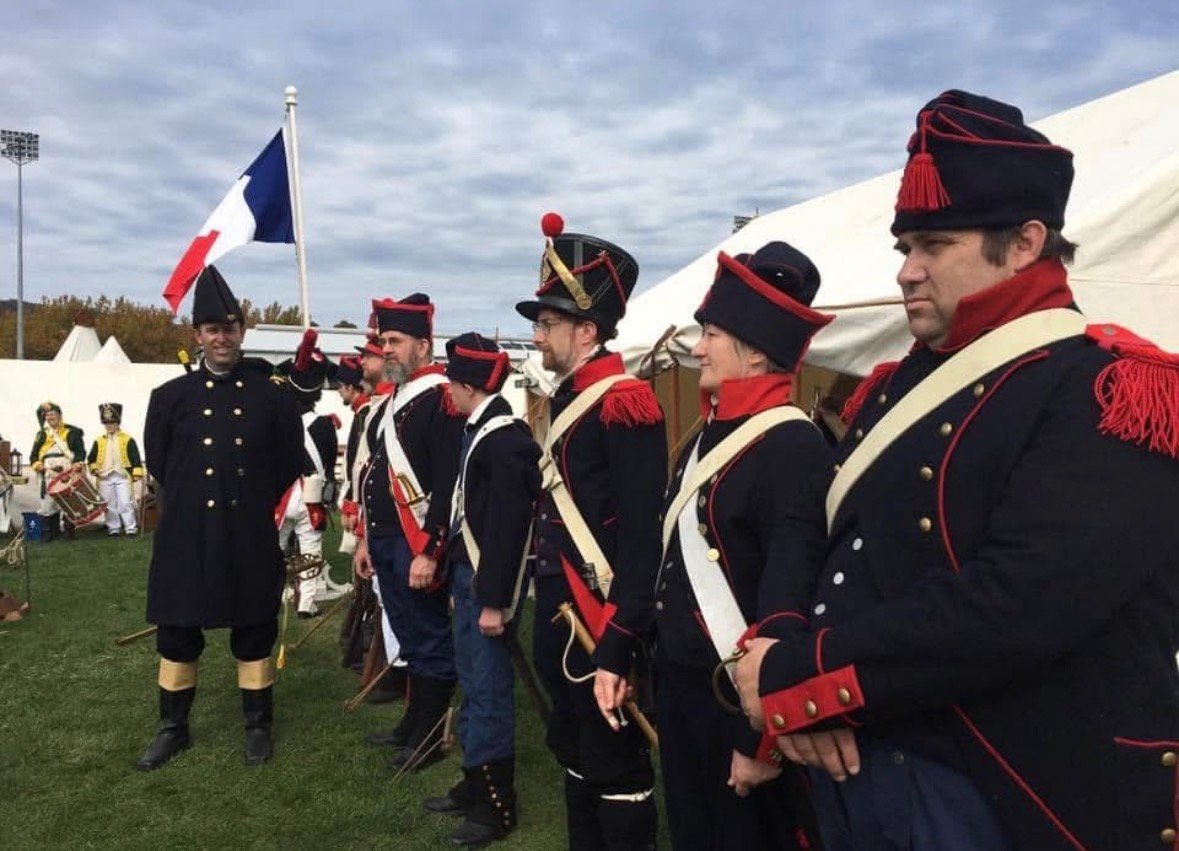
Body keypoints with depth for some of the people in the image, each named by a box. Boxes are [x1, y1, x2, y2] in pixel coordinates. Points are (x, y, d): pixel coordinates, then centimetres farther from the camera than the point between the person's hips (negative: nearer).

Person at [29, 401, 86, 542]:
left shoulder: (72, 432, 7)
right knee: (49, 505, -1)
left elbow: (81, 451, 2)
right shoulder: (41, 435, 16)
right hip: (49, 476, 2)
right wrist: (37, 464, -5)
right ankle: (49, 534, 5)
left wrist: (77, 463, -17)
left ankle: (69, 530, 12)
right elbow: (34, 455, 16)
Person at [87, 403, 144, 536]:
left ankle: (131, 528, 1)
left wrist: (137, 475, -8)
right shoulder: (99, 441, 10)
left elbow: (135, 459, -2)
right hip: (105, 478, 3)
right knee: (109, 506, 7)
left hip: (123, 477, -3)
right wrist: (94, 469, -5)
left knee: (126, 504, -5)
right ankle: (113, 528, 16)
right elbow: (91, 459, 13)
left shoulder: (128, 440, 1)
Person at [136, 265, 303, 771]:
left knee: (254, 634, 10)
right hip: (187, 537, 1)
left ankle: (258, 727, 24)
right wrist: (191, 500, 11)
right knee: (177, 635, 11)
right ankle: (173, 728, 29)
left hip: (251, 539, -1)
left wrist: (255, 506, 6)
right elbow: (158, 463, 10)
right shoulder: (170, 397, 2)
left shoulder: (272, 396, 0)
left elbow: (291, 466, 5)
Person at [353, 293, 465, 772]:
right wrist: (366, 538, 20)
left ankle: (429, 738, 15)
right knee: (408, 637, 19)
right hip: (386, 541, 9)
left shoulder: (441, 399, -15)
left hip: (416, 545, -9)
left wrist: (428, 552, -23)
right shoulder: (391, 401, 15)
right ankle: (413, 723, 32)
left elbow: (448, 485, -21)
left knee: (430, 641, 3)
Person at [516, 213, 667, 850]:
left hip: (602, 623, -9)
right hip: (559, 616, 9)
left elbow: (641, 542, -22)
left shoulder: (624, 404, -18)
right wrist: (547, 613, 17)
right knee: (572, 753, 22)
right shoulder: (565, 399, 11)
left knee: (616, 768, 5)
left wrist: (617, 652, -23)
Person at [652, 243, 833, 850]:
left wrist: (761, 737, -21)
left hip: (741, 701, -8)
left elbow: (789, 608, -24)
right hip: (678, 689, 8)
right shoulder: (705, 437, 9)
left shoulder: (794, 448, -20)